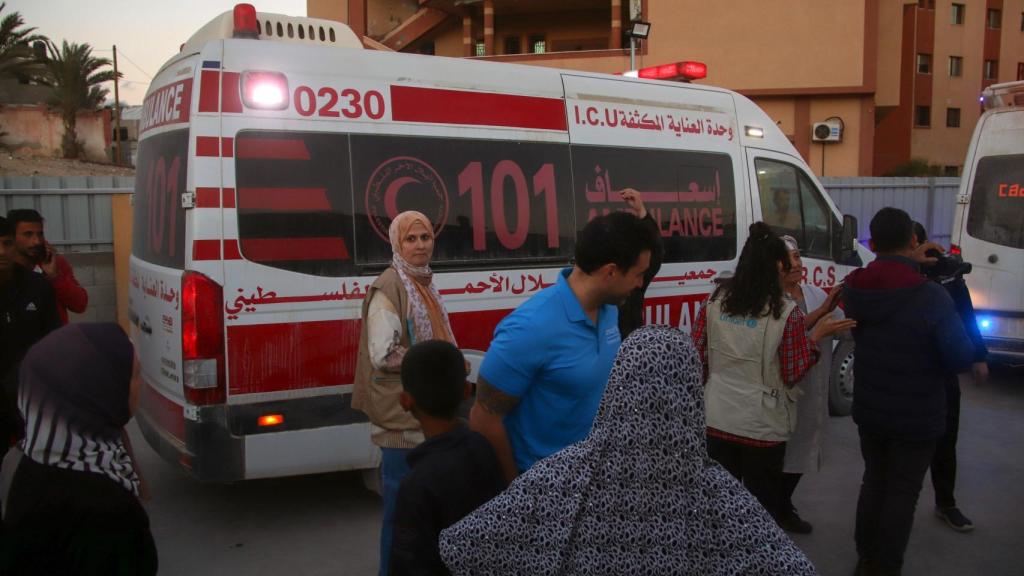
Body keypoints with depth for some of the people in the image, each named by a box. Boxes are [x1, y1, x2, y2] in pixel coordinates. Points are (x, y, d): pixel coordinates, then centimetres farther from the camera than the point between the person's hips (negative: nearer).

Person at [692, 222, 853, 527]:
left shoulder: (716, 300, -2)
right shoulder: (786, 312, -14)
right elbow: (792, 374, -8)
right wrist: (816, 335, 1)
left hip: (716, 421, 4)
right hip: (762, 427, -3)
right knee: (763, 508, 12)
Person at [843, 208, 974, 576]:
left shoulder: (853, 289, -9)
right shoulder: (931, 298, -26)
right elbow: (961, 357, -20)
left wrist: (906, 262, 10)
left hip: (869, 410, 5)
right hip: (916, 417, -5)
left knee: (874, 481, 22)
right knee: (902, 493, 11)